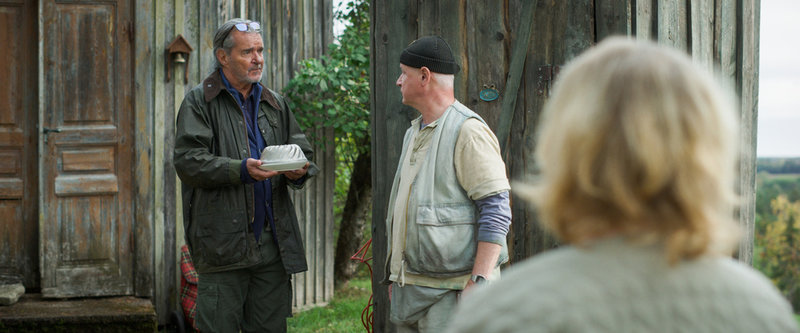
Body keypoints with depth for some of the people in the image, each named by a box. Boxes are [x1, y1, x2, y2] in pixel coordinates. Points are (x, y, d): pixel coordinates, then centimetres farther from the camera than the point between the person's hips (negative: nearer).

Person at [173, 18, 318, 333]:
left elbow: (304, 153, 19)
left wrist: (298, 171, -6)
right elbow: (188, 161, -10)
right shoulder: (199, 102, 1)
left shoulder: (276, 104, 18)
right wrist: (241, 170, -23)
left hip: (273, 244, 5)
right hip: (223, 244, -5)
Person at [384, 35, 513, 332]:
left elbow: (496, 211, -16)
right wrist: (396, 275, 22)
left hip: (450, 290, -9)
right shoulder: (415, 132, 19)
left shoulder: (468, 130, -11)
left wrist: (479, 282, -22)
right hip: (409, 288, 9)